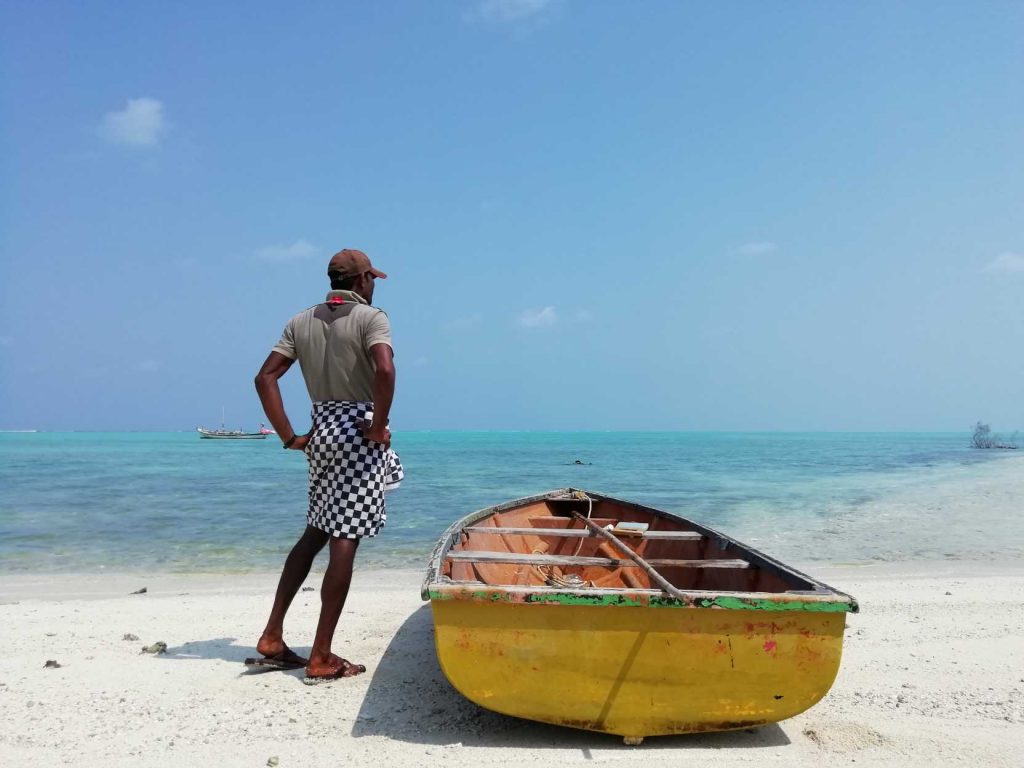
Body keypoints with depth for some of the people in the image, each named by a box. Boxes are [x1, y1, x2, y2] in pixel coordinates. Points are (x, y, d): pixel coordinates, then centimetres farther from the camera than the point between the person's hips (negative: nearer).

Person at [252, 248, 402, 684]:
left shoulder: (301, 323, 11)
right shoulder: (371, 317, -7)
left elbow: (265, 377, 3)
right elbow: (385, 369, -26)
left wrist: (289, 437, 5)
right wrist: (378, 428, -15)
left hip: (321, 432, 6)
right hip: (358, 433, -6)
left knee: (316, 532, 20)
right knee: (344, 541, -3)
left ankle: (273, 636, 21)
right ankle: (321, 658, 3)